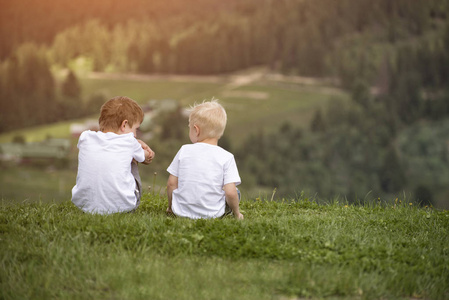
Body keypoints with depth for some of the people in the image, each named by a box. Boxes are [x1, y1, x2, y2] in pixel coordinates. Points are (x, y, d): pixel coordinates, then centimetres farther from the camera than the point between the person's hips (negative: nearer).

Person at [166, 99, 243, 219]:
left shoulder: (184, 151, -3)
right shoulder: (226, 157, -9)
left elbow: (171, 184, 1)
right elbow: (230, 192, -14)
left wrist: (171, 207, 19)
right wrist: (236, 213, 4)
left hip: (182, 211, 2)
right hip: (213, 213, -2)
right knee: (236, 193, 21)